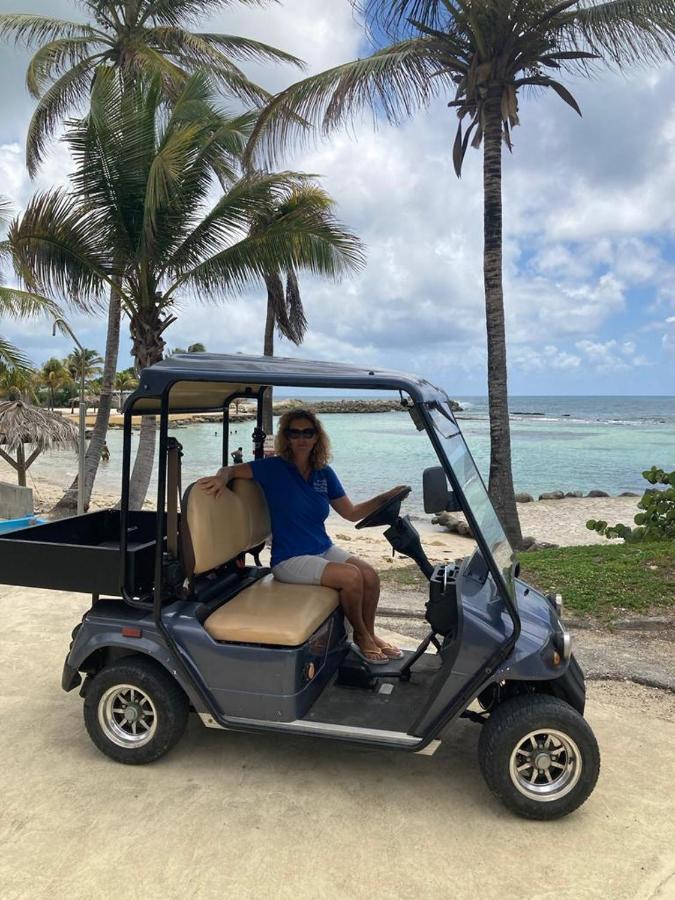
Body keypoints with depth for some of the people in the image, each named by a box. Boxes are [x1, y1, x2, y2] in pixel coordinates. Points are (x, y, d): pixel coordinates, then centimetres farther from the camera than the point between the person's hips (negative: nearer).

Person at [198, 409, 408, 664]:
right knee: (351, 576, -24)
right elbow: (232, 470, -13)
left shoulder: (324, 473, 5)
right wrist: (222, 477, -37)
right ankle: (360, 635, 1)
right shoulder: (274, 468, -9)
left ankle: (370, 633, 8)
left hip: (324, 549, 6)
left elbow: (351, 513, 9)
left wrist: (385, 498, -3)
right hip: (290, 559, -5)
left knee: (369, 574, -15)